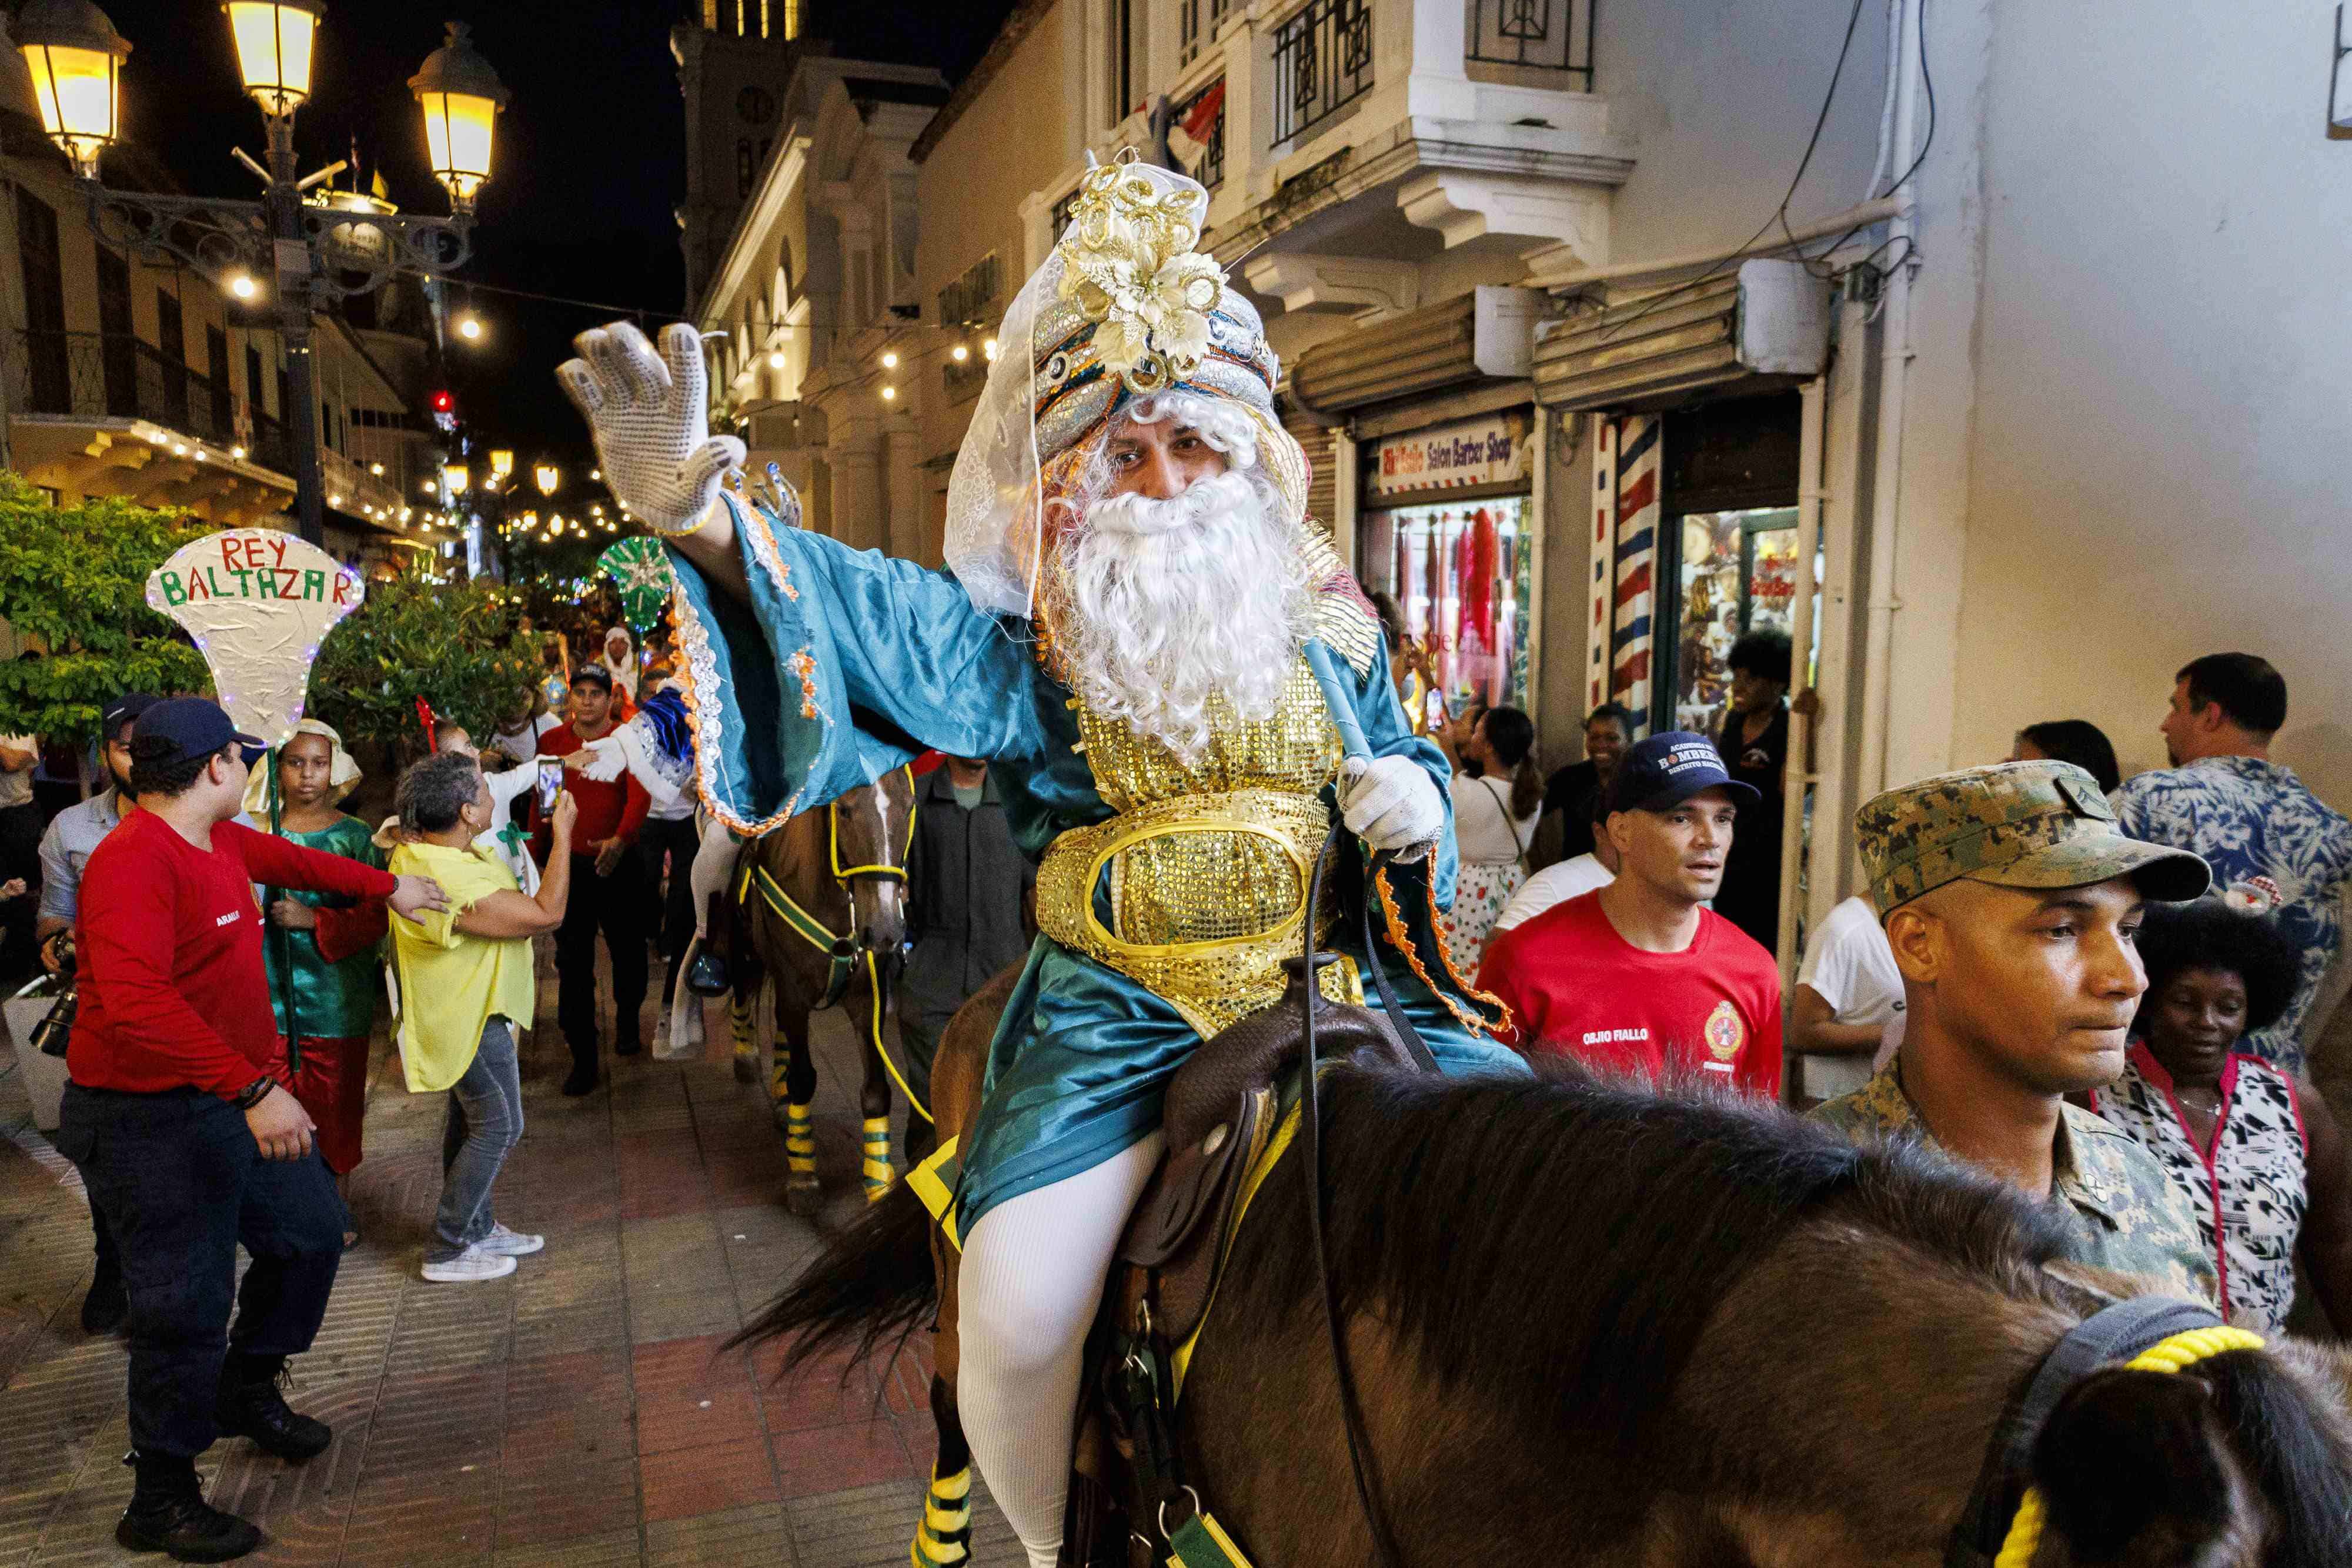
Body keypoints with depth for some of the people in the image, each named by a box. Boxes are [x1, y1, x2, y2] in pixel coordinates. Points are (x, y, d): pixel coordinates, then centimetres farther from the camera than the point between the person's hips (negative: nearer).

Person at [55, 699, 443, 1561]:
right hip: (151, 1121, -10)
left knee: (312, 1233, 19)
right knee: (187, 1305, 0)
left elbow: (293, 860, 28)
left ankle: (246, 1392, 41)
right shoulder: (134, 861, -25)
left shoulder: (222, 841, 5)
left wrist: (388, 885, 40)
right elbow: (137, 1003, -37)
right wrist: (253, 1088, -39)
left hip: (237, 1099, 10)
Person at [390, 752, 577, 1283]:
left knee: (469, 1119, 21)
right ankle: (447, 1252, 10)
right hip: (471, 1020, -10)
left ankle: (476, 1227, 35)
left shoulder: (420, 849, -3)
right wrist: (563, 835, -23)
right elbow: (547, 914, -29)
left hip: (462, 1009, 10)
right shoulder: (455, 887, -35)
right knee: (498, 1127, 1)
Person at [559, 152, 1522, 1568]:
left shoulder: (1327, 623, 9)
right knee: (1017, 1325, -21)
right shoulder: (1031, 635, -3)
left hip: (1338, 984, 4)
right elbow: (889, 627, -23)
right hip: (1119, 1013, -3)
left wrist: (1416, 794, -5)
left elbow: (1402, 755, 21)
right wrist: (711, 520, -42)